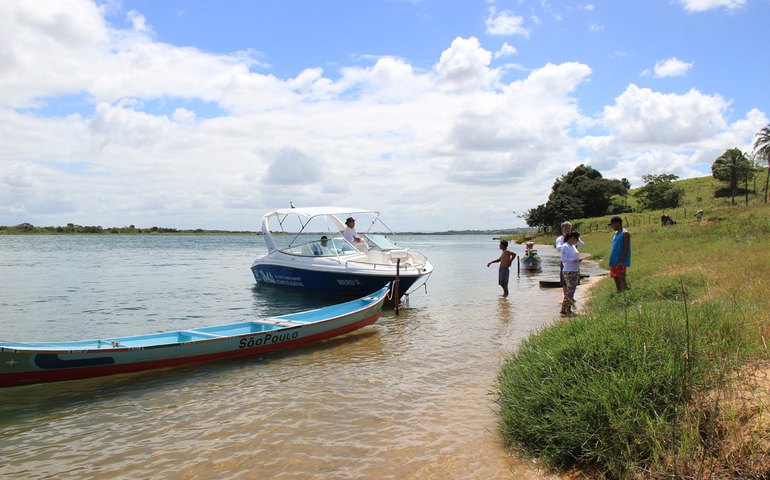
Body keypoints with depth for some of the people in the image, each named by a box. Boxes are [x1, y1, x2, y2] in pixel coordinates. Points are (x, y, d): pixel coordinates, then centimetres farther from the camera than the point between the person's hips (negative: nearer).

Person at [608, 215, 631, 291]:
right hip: (614, 261, 9)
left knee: (621, 278, -9)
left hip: (621, 262, -9)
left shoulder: (625, 233, -11)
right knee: (616, 278, 10)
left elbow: (626, 248, -17)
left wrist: (621, 261, -23)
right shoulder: (616, 233, 16)